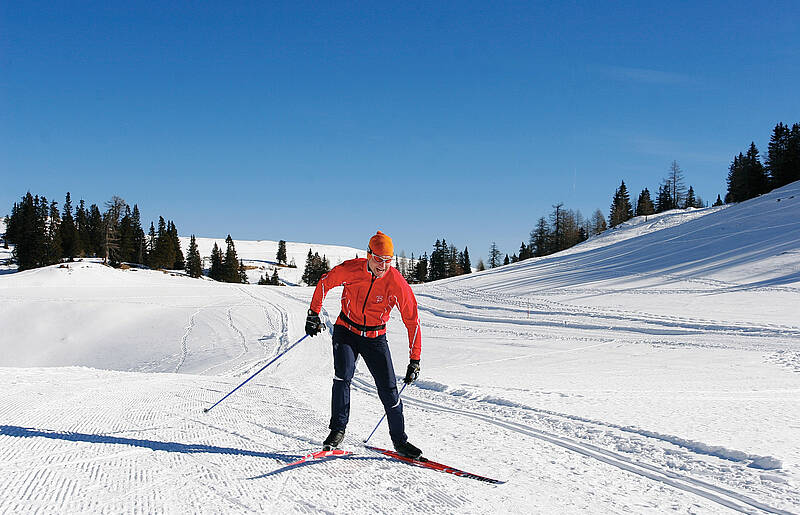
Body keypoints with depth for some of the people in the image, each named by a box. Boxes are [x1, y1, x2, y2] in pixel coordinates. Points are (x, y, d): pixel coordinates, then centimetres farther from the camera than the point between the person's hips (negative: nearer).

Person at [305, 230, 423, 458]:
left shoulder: (397, 283, -21)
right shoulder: (350, 270, -19)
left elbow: (412, 321, -15)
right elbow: (325, 283, 2)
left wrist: (414, 360, -16)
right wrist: (313, 313, -1)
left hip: (375, 338, 0)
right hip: (346, 330, 0)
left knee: (388, 389, -5)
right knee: (343, 375, -22)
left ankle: (399, 440, 11)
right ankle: (338, 430, -7)